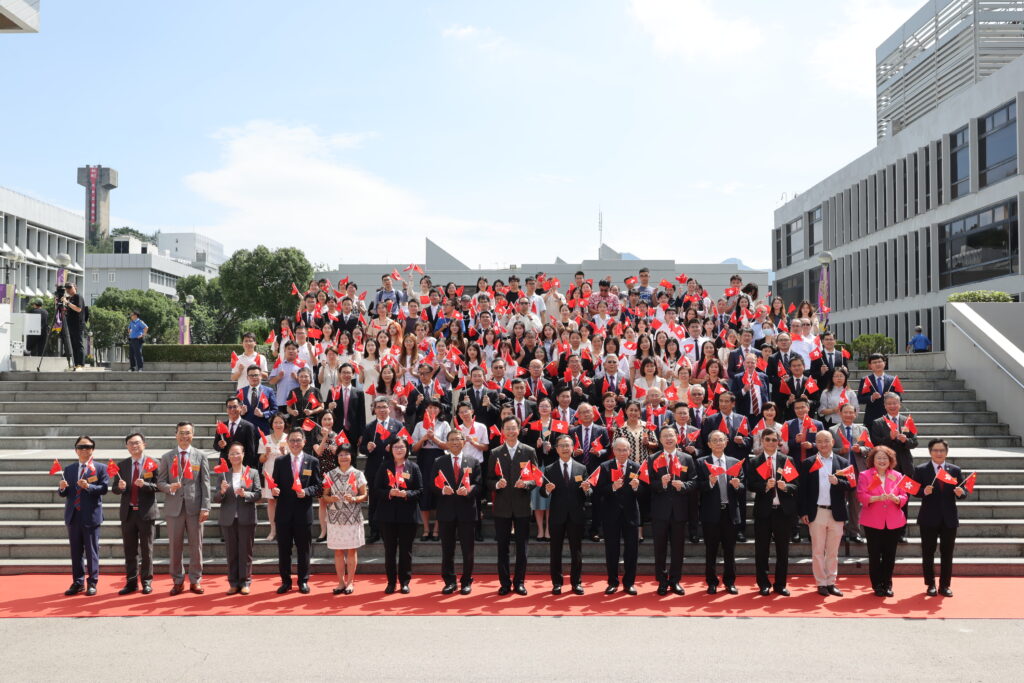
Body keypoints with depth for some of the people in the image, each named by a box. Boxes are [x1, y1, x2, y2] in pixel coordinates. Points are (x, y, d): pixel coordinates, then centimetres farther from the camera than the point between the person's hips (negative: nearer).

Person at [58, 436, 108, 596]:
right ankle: (78, 582, 18)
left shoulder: (100, 468, 1)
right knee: (75, 551, 9)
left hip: (91, 515, -4)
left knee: (91, 551, 1)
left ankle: (92, 583, 8)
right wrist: (62, 488, -12)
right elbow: (63, 493, 10)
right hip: (73, 516, 4)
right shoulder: (69, 469, 13)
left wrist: (88, 486, -25)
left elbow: (104, 488, -11)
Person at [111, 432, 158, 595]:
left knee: (146, 549, 5)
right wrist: (120, 486, -15)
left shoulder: (153, 463, -4)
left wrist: (145, 484, -25)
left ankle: (147, 582, 15)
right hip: (128, 512, 3)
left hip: (146, 512, -3)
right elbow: (114, 487, 7)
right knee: (129, 550, 9)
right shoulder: (122, 465, 7)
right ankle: (131, 582, 17)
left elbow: (158, 486, -7)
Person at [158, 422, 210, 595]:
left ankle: (195, 581, 15)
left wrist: (205, 507, -5)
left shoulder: (200, 457, 6)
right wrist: (170, 487, -16)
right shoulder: (166, 457, 8)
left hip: (194, 507, 0)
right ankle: (178, 581, 16)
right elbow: (160, 482, 7)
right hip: (174, 507, 1)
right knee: (175, 546, 4)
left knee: (196, 545, 4)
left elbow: (205, 483, 2)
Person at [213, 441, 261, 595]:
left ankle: (245, 582, 10)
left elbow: (257, 494, -2)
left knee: (246, 552, 2)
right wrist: (221, 491, -16)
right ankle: (233, 583, 13)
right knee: (231, 553, 7)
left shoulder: (253, 473, 4)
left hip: (246, 519, -2)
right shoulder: (223, 474, 8)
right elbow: (215, 498, 4)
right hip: (228, 519, 2)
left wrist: (245, 494, -20)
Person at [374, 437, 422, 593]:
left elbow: (420, 490, 0)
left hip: (407, 515, -1)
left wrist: (407, 494, -18)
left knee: (406, 549, 5)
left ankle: (405, 582, 14)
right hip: (388, 514, 1)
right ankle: (391, 581, 15)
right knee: (389, 549, 6)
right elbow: (377, 488, 1)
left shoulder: (413, 467, 3)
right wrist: (389, 493, -17)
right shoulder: (385, 467, 6)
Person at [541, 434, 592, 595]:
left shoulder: (582, 468, 5)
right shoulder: (549, 470, 3)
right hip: (557, 515, 0)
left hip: (576, 515, 1)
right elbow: (543, 493, 0)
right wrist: (547, 490, -22)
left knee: (576, 551, 7)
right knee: (555, 551, 7)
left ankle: (576, 582, 18)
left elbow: (587, 495, 3)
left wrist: (586, 489, -19)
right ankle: (557, 583, 17)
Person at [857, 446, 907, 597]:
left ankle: (887, 584, 19)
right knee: (874, 554, 2)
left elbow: (904, 497, 5)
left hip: (894, 522, 2)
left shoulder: (897, 476, 8)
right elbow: (861, 496, -9)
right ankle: (877, 585, 14)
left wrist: (896, 498, -17)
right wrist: (877, 498, -24)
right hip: (873, 522, -2)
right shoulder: (865, 475, 1)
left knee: (890, 554, 5)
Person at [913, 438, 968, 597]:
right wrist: (924, 491, -25)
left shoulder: (955, 470, 6)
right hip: (929, 518, -2)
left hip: (949, 518, 2)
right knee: (928, 553, 6)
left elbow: (962, 490, 3)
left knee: (947, 554, 7)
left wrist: (961, 492, -19)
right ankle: (930, 585, 17)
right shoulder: (921, 470, -1)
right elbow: (915, 491, -5)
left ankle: (945, 585, 18)